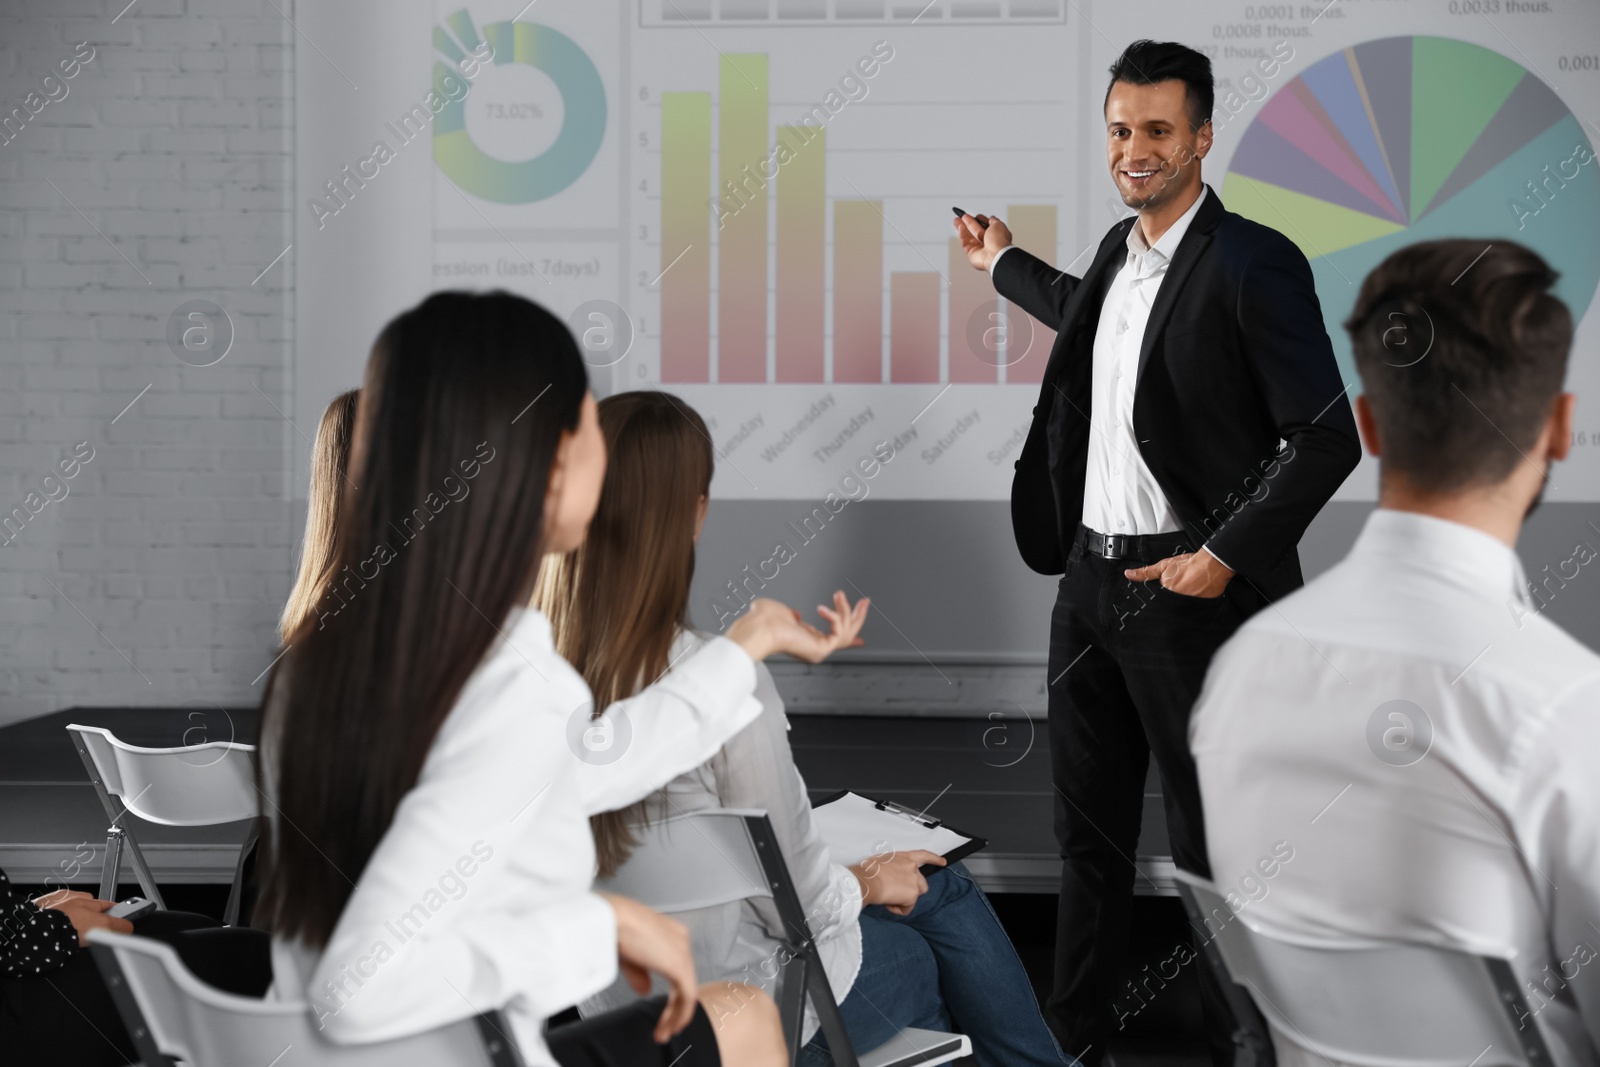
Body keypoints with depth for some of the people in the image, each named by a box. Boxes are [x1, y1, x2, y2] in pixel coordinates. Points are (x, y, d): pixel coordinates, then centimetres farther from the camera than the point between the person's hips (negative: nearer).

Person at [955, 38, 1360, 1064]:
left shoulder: (1254, 263, -14)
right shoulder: (1121, 249, 10)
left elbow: (1329, 438, -16)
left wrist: (1227, 556, -20)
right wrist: (1005, 265, 47)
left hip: (1189, 589, -8)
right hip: (1090, 576, 8)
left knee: (1214, 844, 3)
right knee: (1089, 827, 17)